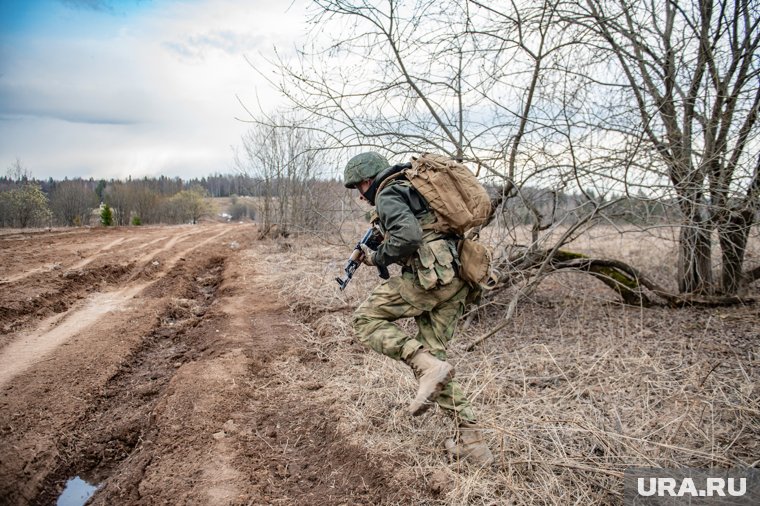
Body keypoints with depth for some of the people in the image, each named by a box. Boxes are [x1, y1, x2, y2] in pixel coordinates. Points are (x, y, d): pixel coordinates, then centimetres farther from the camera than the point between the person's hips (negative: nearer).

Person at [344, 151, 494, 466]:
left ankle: (428, 366, -19)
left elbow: (408, 236, -18)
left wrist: (377, 258, -2)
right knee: (430, 357, 11)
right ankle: (472, 441, 10)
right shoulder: (413, 189, 29)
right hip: (457, 280, 9)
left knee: (366, 319, -1)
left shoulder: (388, 194, -1)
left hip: (433, 276, -9)